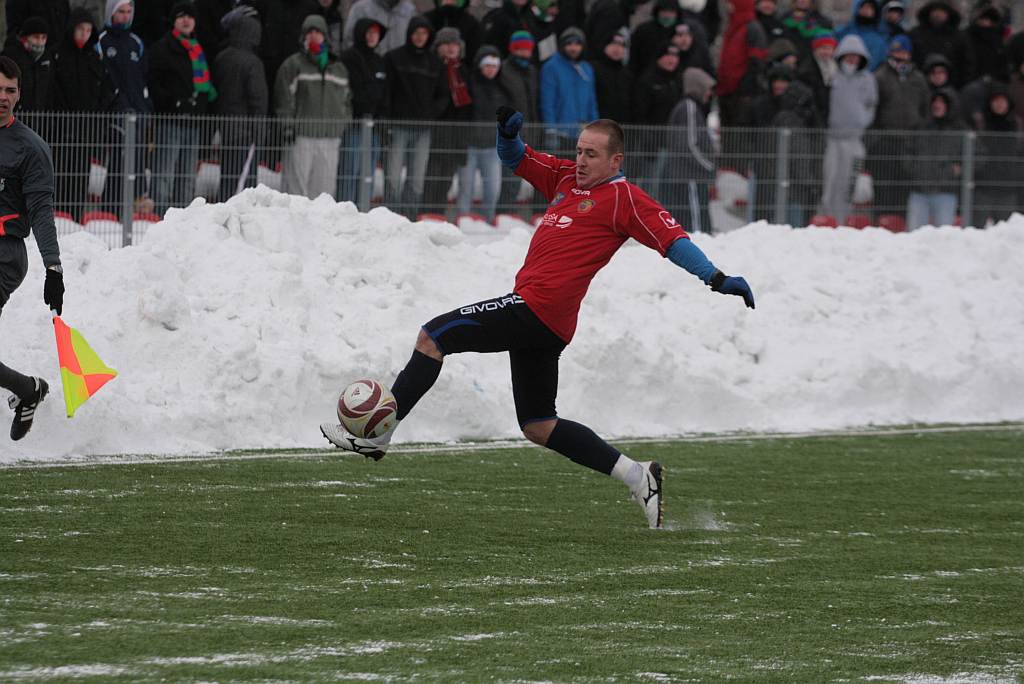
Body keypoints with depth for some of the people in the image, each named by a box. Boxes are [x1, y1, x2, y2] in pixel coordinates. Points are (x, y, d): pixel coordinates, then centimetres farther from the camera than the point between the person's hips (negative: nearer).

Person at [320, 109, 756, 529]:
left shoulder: (623, 198, -3)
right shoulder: (566, 179, 21)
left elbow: (672, 238, -8)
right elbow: (515, 158, 27)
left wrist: (717, 278, -19)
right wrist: (508, 133, 5)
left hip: (536, 305, -10)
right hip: (546, 326, 10)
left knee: (432, 337, -8)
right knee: (538, 426, 13)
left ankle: (375, 434, -7)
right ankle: (636, 476, 11)